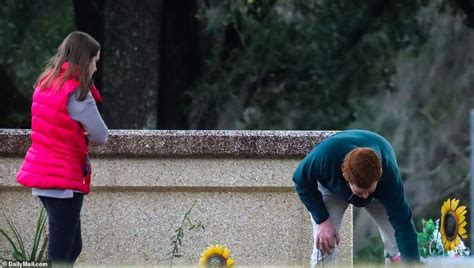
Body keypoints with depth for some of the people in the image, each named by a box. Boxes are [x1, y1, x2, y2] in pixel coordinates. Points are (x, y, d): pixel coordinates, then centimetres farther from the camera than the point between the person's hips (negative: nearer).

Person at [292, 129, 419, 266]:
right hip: (332, 187, -1)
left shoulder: (388, 174, -43)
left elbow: (403, 225, -42)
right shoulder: (325, 156, -45)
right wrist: (323, 220, -29)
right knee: (324, 245, -18)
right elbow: (301, 180, -22)